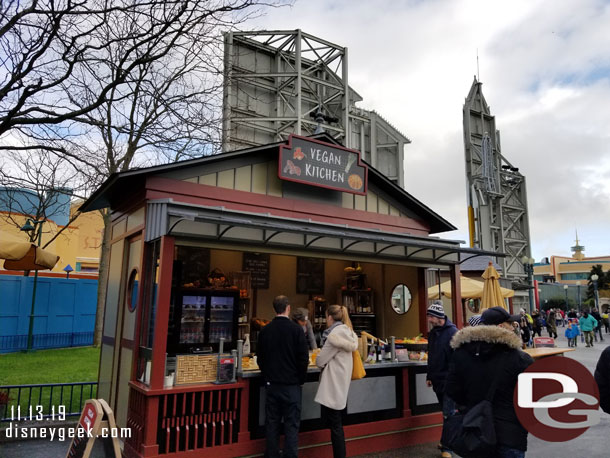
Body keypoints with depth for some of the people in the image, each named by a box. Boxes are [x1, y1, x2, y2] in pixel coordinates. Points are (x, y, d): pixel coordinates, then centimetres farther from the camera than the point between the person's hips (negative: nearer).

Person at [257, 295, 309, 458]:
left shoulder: (265, 330, 0)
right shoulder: (296, 329, -12)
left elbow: (260, 359, 8)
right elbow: (304, 358, -10)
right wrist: (301, 380, 4)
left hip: (271, 384, 4)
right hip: (291, 384, -4)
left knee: (272, 423, 13)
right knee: (292, 425, 5)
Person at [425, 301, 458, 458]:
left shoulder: (452, 332, -14)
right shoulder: (432, 333, 9)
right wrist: (429, 376, 17)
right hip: (437, 380, 7)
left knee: (448, 413, -3)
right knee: (446, 411, 17)